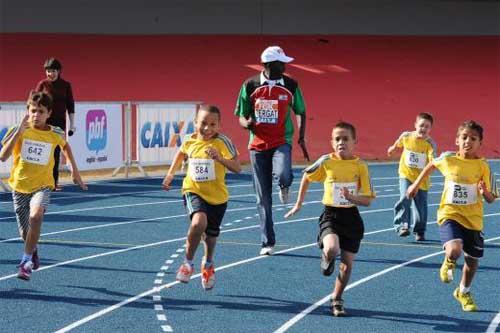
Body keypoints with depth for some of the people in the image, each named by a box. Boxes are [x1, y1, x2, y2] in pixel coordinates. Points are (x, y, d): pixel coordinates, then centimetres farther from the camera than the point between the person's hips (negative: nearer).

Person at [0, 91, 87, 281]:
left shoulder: (55, 134, -4)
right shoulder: (18, 131, -10)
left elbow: (65, 146, 21)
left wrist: (74, 170, 19)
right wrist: (18, 132, -27)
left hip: (42, 185, -1)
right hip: (20, 186, 1)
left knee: (36, 216, -32)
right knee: (25, 234, 10)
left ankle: (26, 261, -23)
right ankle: (33, 250, 47)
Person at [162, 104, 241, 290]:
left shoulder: (222, 142, -16)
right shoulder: (189, 141, -6)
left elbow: (237, 168, -21)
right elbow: (181, 154, 18)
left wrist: (219, 158, -35)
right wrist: (170, 175, 13)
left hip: (217, 196, 0)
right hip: (193, 191, 0)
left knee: (211, 234, 16)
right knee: (199, 222, -28)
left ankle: (208, 264, 48)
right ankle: (188, 263, -8)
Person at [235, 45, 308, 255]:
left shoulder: (291, 86, -1)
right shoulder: (250, 86, -2)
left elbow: (300, 112, 13)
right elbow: (242, 116, 6)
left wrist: (301, 138, 3)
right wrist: (247, 123, -18)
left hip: (281, 142, -1)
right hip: (258, 144, 1)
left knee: (282, 175, -32)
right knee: (263, 197, 2)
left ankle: (284, 186, 8)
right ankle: (268, 242, 11)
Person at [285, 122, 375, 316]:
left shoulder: (360, 166, -6)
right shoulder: (326, 162, -7)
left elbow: (368, 200, -4)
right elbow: (307, 176, 13)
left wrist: (351, 197, -24)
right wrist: (299, 204, 15)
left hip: (351, 217, 2)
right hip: (330, 215, -2)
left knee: (347, 263, 6)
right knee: (332, 249, -30)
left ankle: (337, 299, 28)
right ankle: (326, 260, 7)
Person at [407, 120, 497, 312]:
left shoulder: (483, 167, -7)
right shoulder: (448, 159, -6)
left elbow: (491, 199, -3)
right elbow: (432, 165, 18)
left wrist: (485, 192, -25)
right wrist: (416, 184, 21)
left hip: (473, 219, 2)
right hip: (449, 214, -2)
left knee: (472, 260, 14)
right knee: (454, 251, -28)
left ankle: (464, 292, 43)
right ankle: (449, 264, 11)